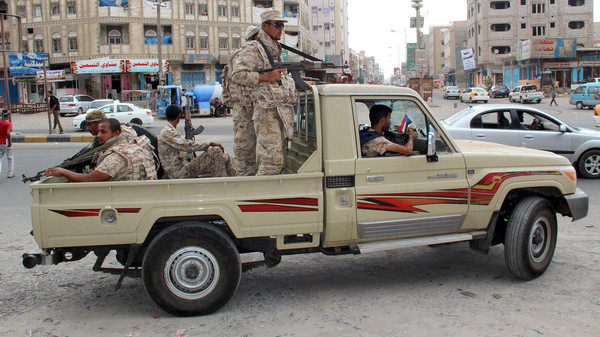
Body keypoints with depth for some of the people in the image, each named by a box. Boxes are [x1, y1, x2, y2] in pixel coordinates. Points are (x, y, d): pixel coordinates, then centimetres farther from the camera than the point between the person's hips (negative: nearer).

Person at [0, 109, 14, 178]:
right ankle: (10, 173, 15)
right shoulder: (8, 124, -14)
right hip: (6, 143, -4)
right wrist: (10, 142, -18)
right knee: (10, 158, 11)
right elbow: (8, 133, -27)